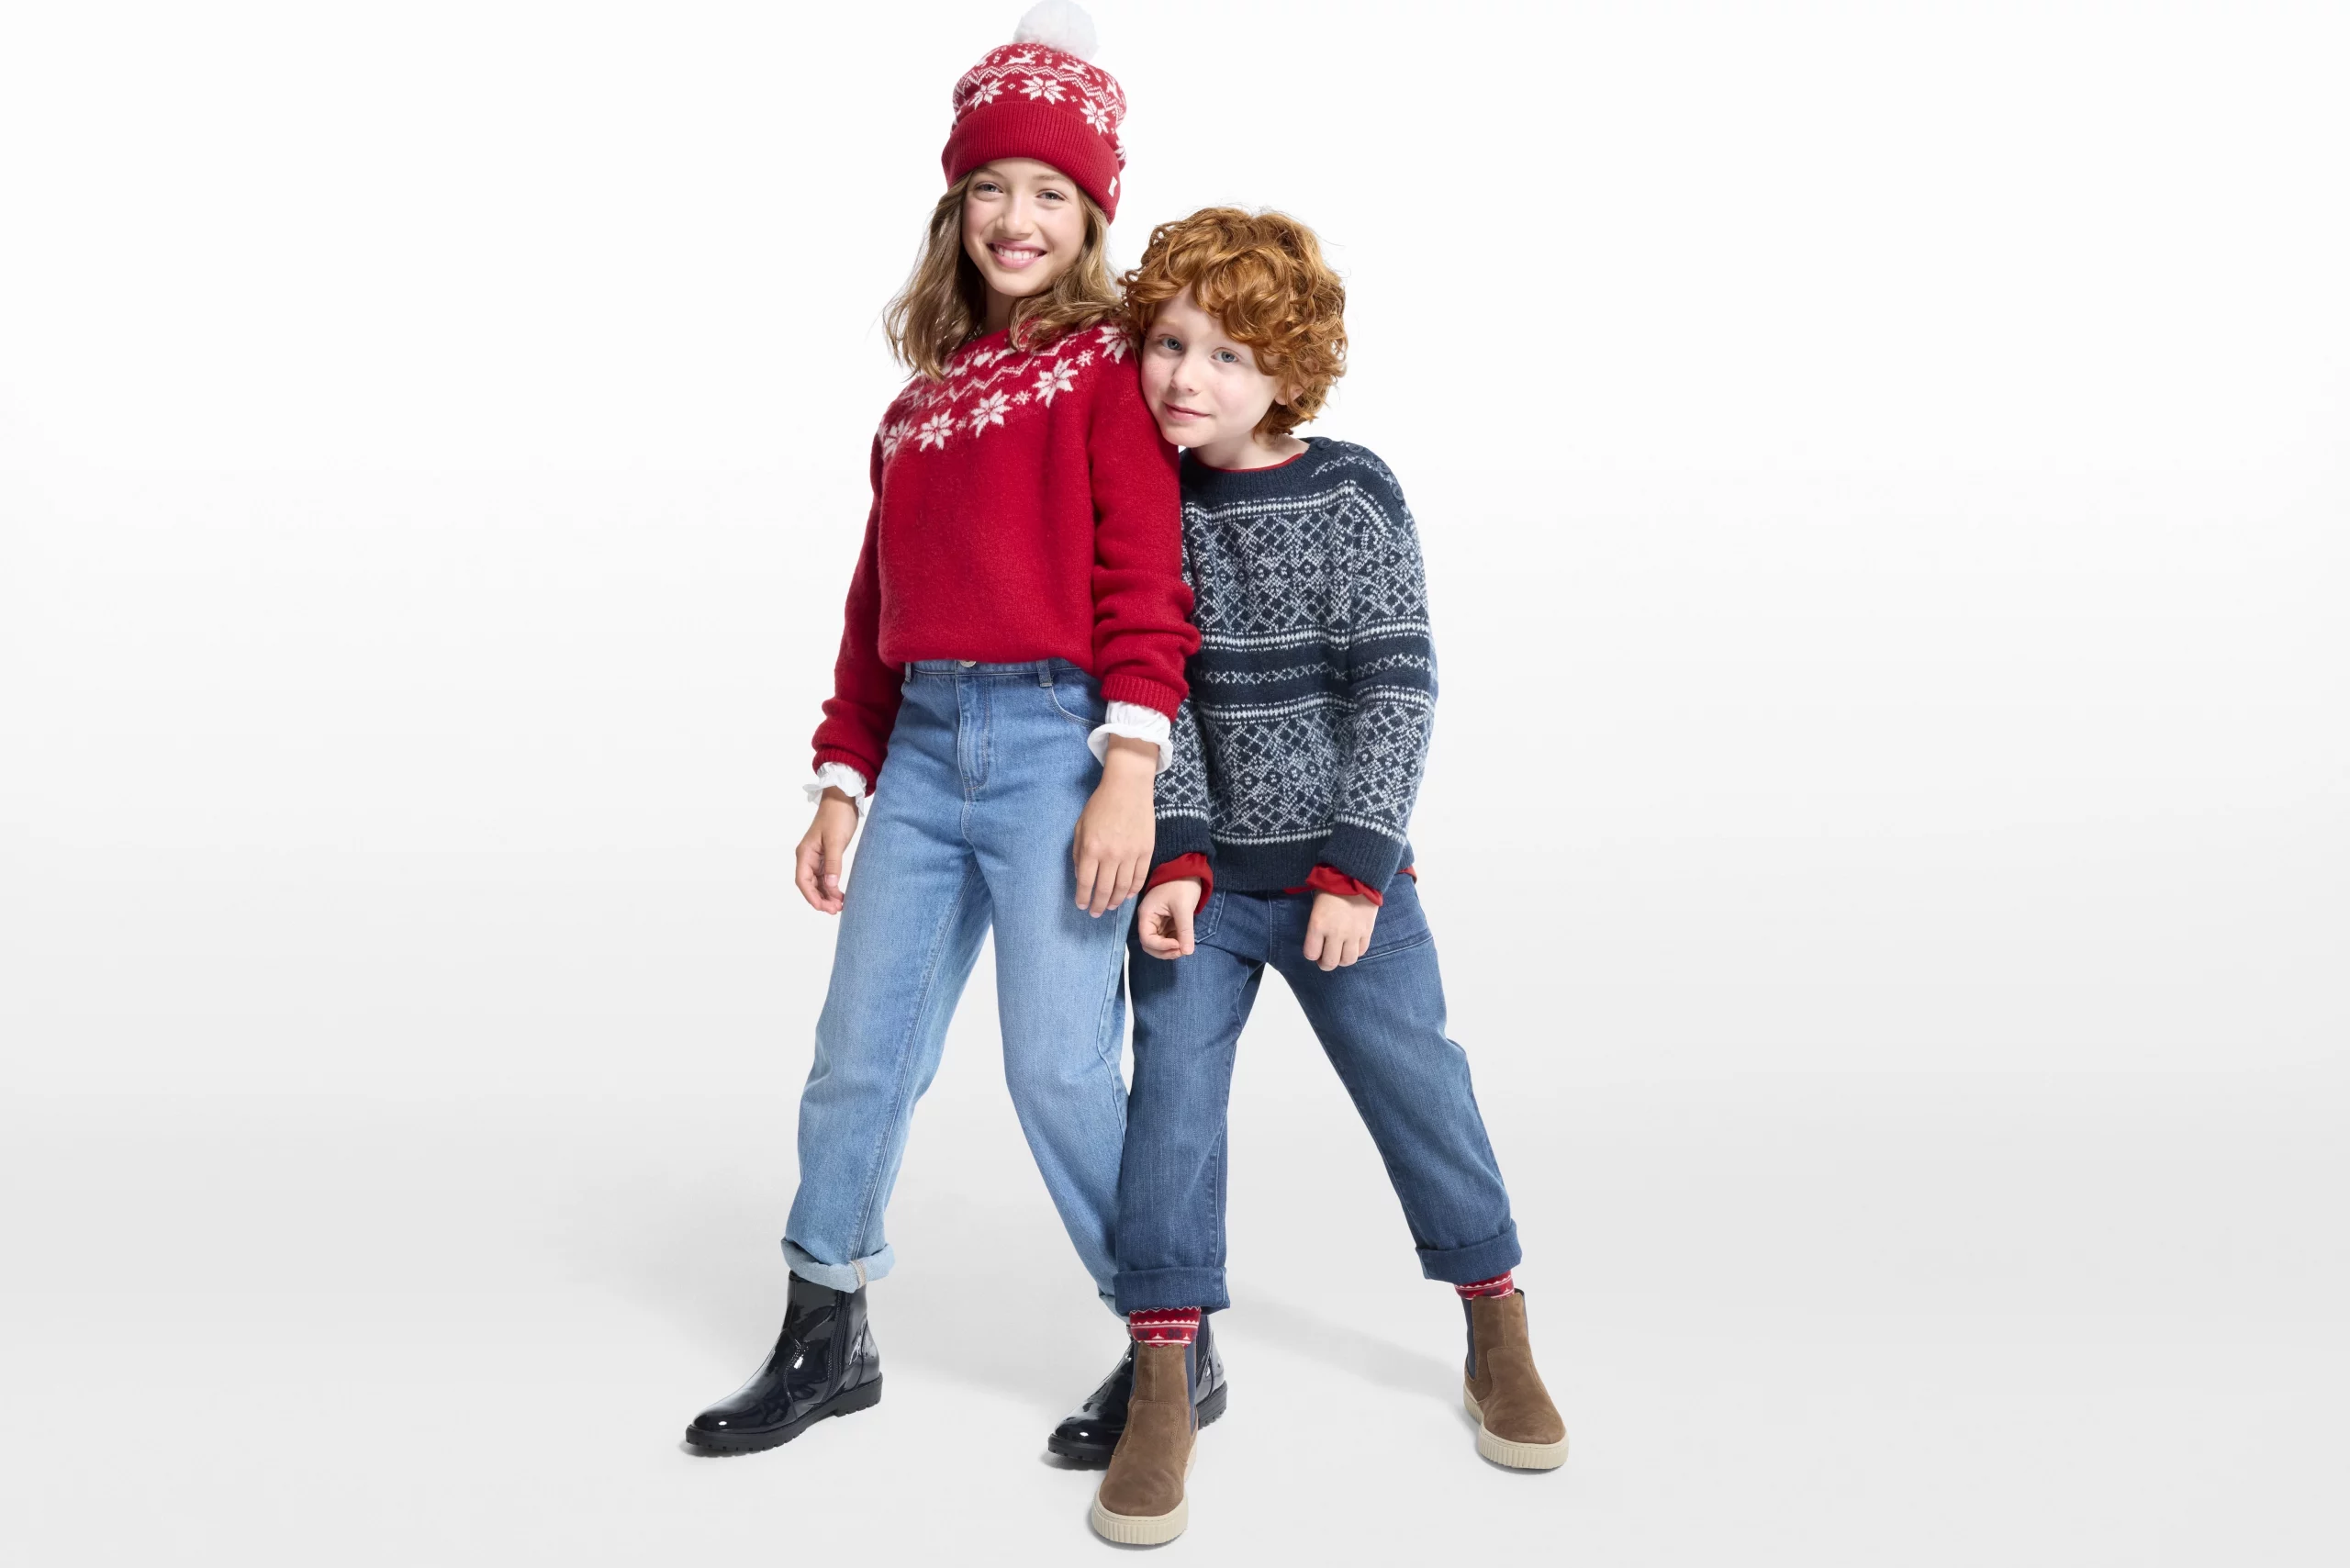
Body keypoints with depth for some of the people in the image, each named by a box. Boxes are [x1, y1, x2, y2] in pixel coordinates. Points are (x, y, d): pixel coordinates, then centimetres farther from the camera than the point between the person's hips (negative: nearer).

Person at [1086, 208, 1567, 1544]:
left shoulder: (1351, 494, -8)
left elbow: (1397, 685, -10)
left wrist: (1356, 866, -15)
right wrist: (1177, 856, -15)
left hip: (1344, 870, -1)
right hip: (1197, 875, 2)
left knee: (1420, 1090, 6)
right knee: (1173, 1097, -3)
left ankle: (1500, 1339, 27)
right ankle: (1166, 1383, 10)